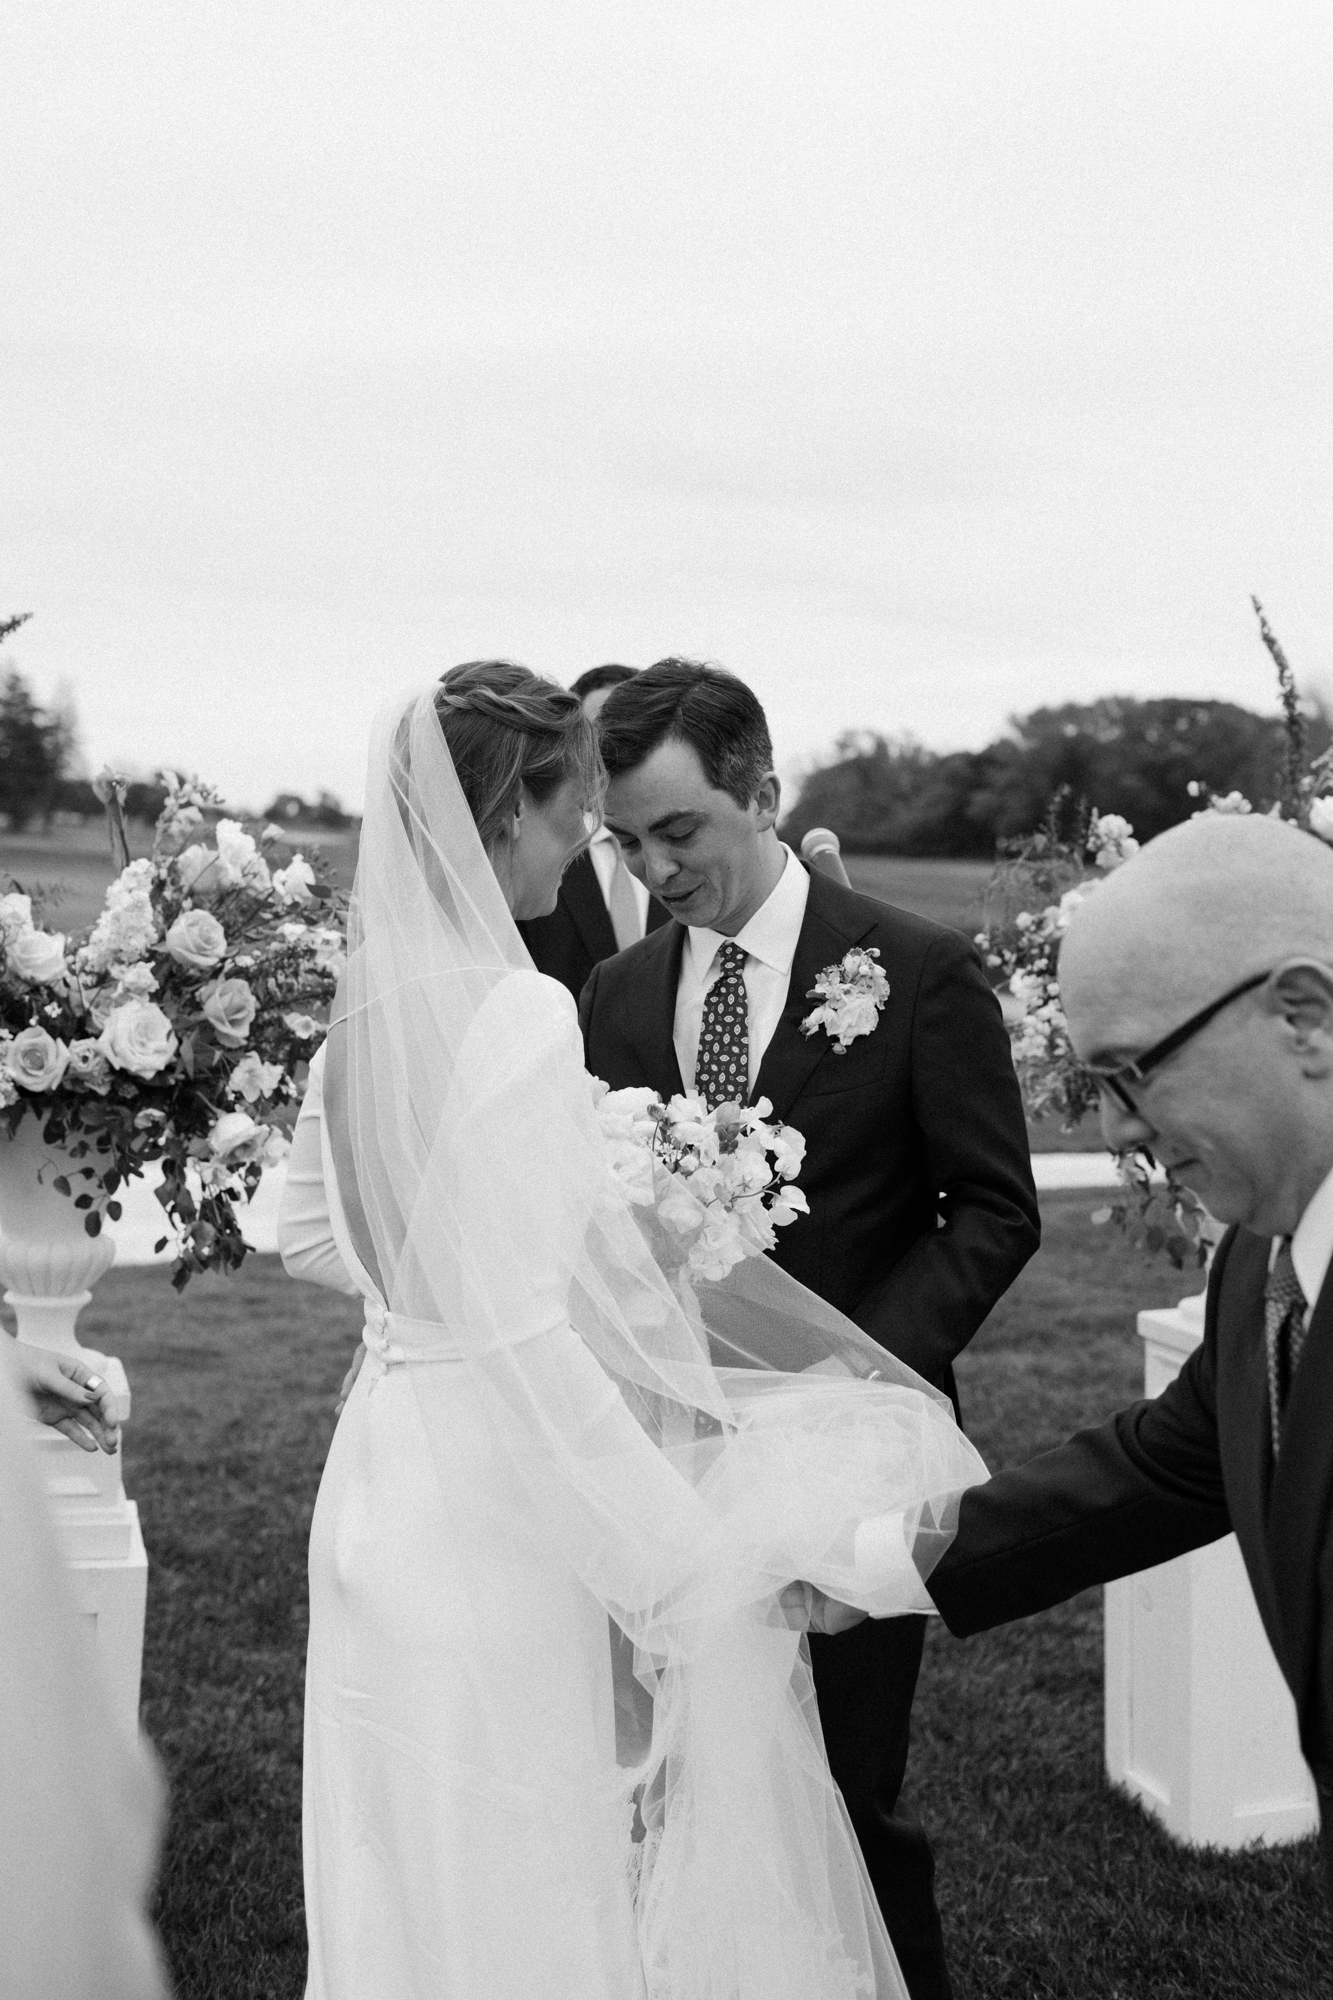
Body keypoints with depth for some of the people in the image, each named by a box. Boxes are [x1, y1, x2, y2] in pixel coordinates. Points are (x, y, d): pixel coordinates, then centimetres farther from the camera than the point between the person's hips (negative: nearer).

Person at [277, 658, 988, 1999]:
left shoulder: (368, 1004, 4)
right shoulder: (518, 1014, -21)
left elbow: (308, 1234, 17)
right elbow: (530, 1339, -25)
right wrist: (697, 1568, -22)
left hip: (389, 1480, 8)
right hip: (500, 1522, -8)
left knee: (431, 1876, 21)